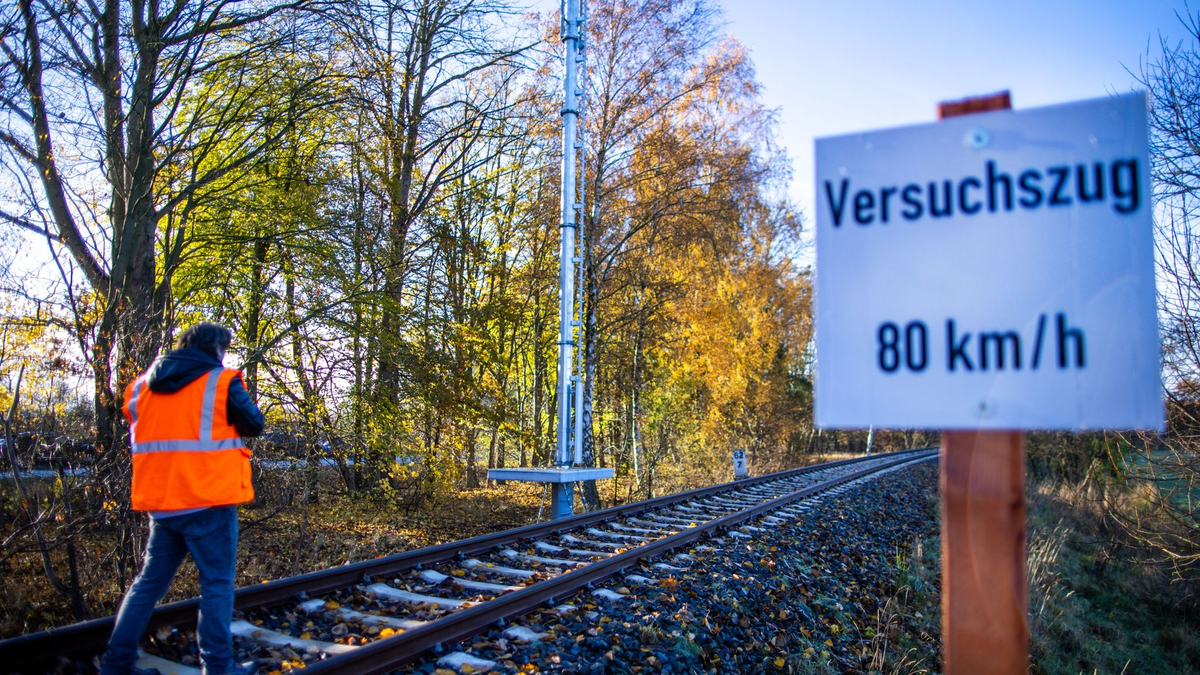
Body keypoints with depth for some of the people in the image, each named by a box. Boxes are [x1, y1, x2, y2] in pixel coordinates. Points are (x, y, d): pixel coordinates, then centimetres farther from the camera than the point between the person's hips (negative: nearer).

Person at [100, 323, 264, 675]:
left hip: (160, 500, 6)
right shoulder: (222, 381, -7)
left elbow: (138, 433, 20)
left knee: (150, 581, 17)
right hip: (208, 500, -6)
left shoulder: (143, 384, 10)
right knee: (217, 583, 3)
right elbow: (254, 425, -1)